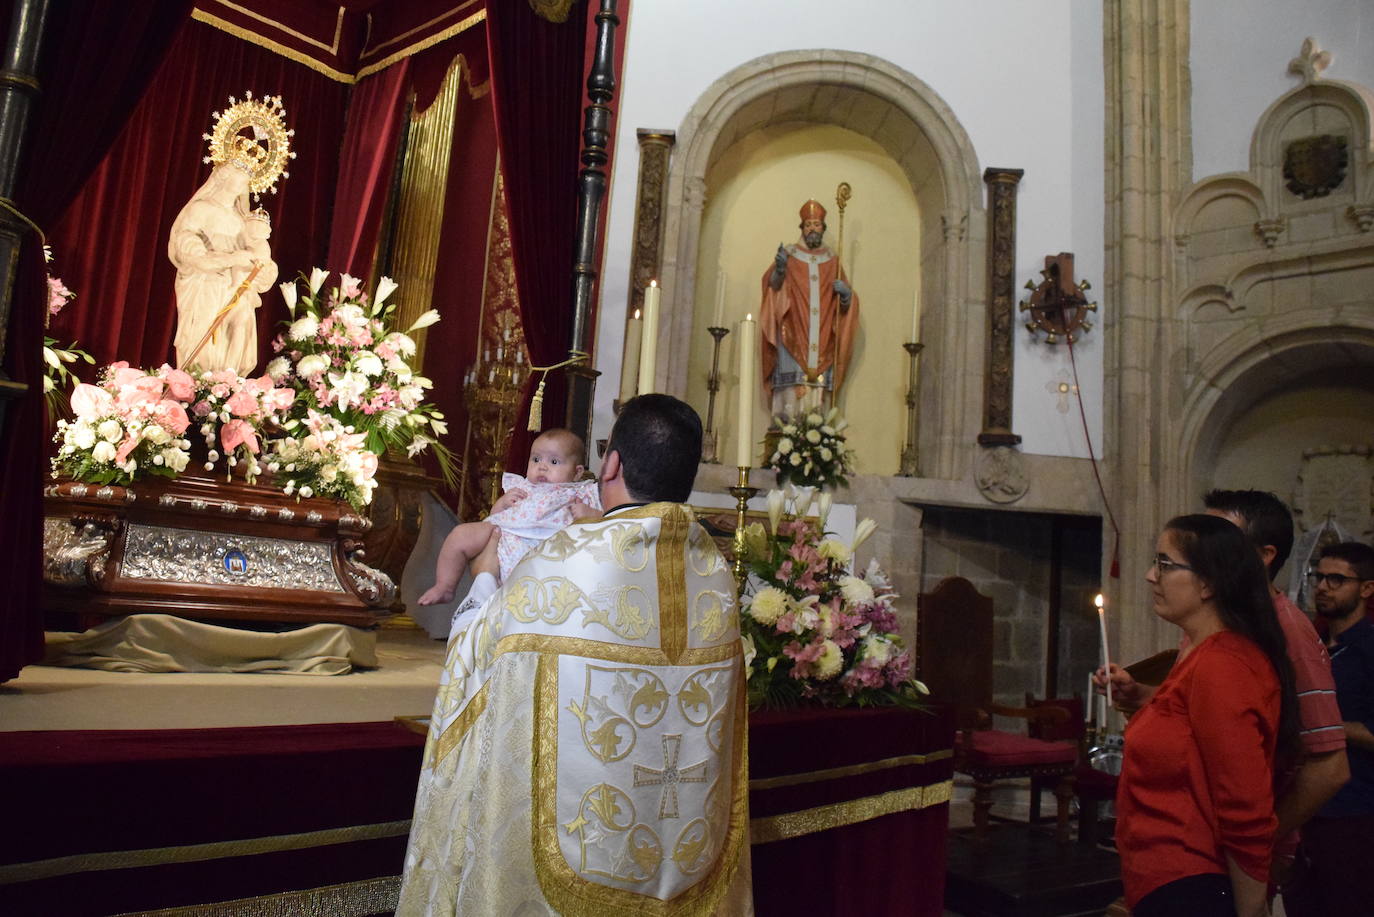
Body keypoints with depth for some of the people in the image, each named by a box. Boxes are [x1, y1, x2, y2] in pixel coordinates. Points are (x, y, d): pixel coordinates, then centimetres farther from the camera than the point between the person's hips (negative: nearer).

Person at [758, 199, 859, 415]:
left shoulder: (832, 261, 16)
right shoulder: (789, 254, 9)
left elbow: (845, 301, 17)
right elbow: (772, 285, -3)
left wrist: (845, 293, -6)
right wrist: (779, 269, -23)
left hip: (821, 334, 2)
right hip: (792, 331, -2)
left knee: (818, 380, -6)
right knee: (792, 383, -14)